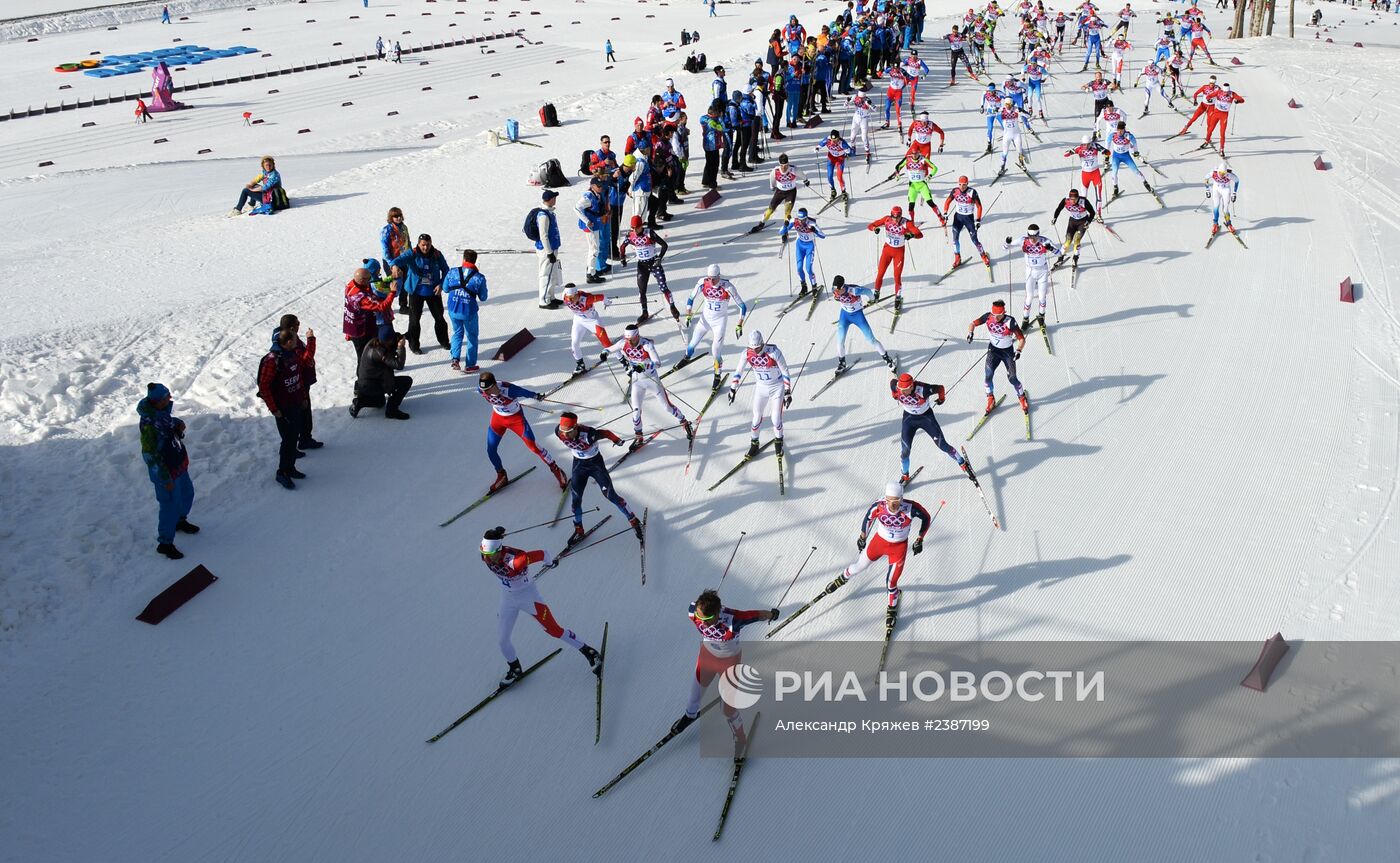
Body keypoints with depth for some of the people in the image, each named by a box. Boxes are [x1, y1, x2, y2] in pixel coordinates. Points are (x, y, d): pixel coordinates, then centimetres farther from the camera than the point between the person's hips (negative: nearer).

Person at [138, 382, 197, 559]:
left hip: (179, 463, 9)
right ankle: (165, 543, 22)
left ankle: (180, 520, 53)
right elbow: (152, 456, -26)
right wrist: (165, 479, -19)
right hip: (165, 470, -9)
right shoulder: (149, 424, -32)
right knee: (171, 505, 4)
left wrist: (178, 423, -8)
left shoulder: (161, 409, -7)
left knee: (187, 493, 27)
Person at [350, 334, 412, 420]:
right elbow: (399, 365, -30)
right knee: (407, 381, -12)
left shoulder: (372, 343, 1)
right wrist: (401, 347, -23)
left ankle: (359, 402, 13)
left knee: (380, 402, 38)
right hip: (371, 386, -10)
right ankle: (391, 410, -8)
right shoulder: (380, 351, -26)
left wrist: (397, 344, -2)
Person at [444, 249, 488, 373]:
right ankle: (469, 365, 21)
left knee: (457, 333, 26)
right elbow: (483, 298, -4)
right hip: (469, 312, -3)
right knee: (471, 337, 16)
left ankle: (455, 359, 12)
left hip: (453, 311, 3)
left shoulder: (452, 272, -7)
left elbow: (445, 288, 5)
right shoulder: (479, 278, -12)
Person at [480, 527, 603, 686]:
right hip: (507, 599, 6)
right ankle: (515, 670, 40)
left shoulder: (515, 561, -39)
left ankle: (590, 653, 22)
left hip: (528, 597, -6)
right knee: (502, 639, 11)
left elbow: (541, 554, -28)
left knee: (555, 631, 4)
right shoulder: (486, 557, -20)